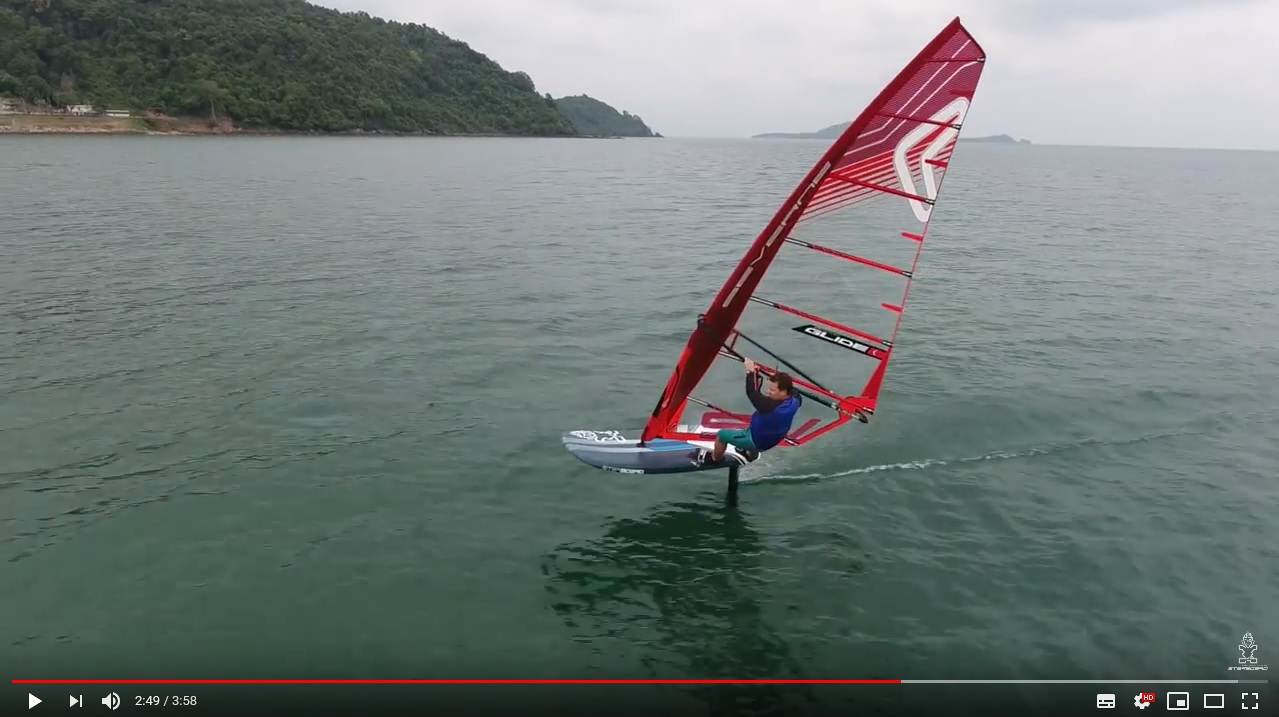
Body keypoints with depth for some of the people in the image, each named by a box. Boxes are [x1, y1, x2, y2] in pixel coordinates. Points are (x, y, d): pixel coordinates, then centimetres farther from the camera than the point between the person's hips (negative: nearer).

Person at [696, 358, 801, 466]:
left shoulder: (770, 406, -44)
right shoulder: (795, 399, -24)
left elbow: (751, 392, -33)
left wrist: (751, 372, -22)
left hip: (756, 440, -7)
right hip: (772, 439, 7)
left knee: (722, 434, 13)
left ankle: (714, 459, 39)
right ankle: (750, 452, 56)